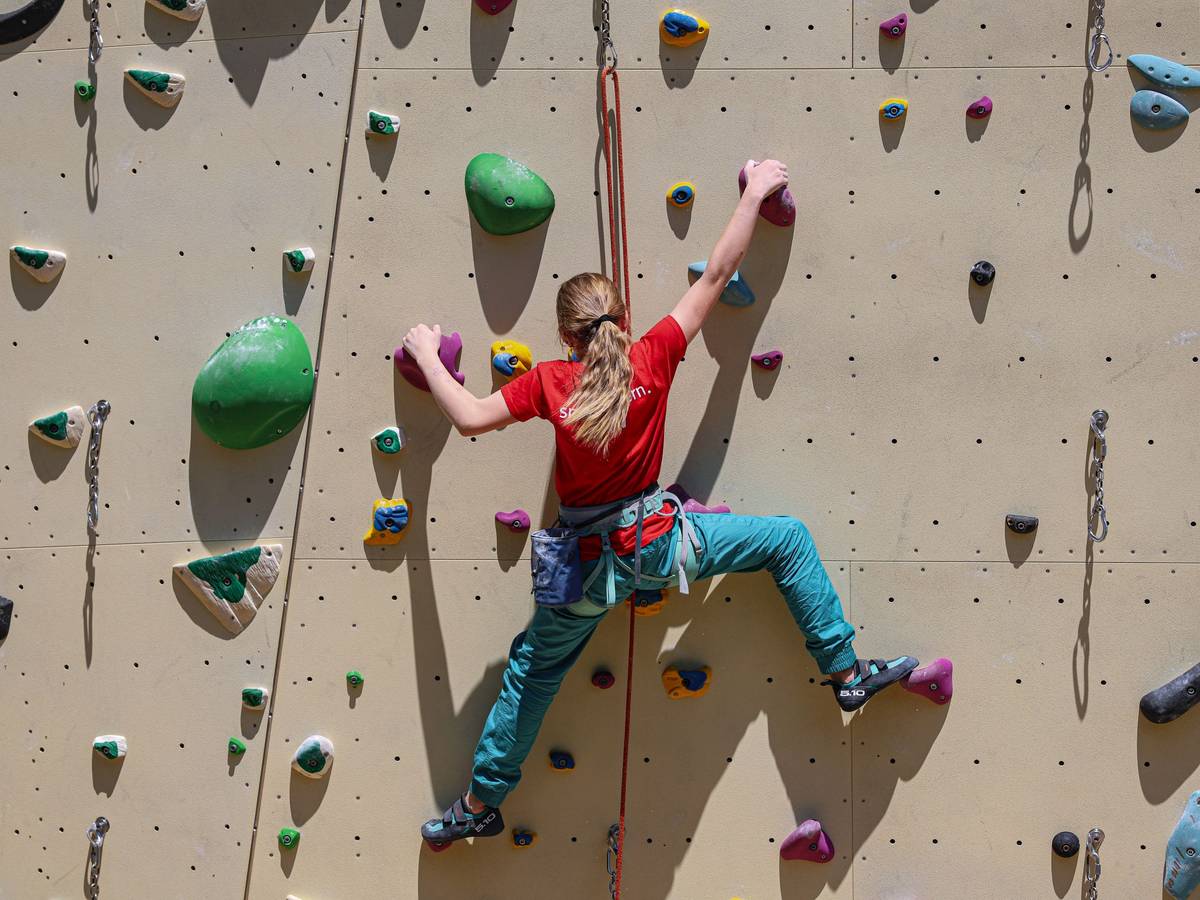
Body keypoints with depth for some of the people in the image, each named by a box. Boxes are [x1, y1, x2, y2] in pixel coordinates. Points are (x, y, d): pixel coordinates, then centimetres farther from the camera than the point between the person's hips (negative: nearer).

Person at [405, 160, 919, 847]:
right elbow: (718, 274, -3)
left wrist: (427, 357, 9)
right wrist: (756, 193, 7)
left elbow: (470, 418, -6)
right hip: (658, 541, -2)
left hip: (588, 562, 2)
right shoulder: (654, 358, -8)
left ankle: (480, 803, 29)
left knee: (534, 669, 21)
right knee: (789, 539, 16)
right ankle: (847, 673, 15)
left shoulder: (550, 382, -7)